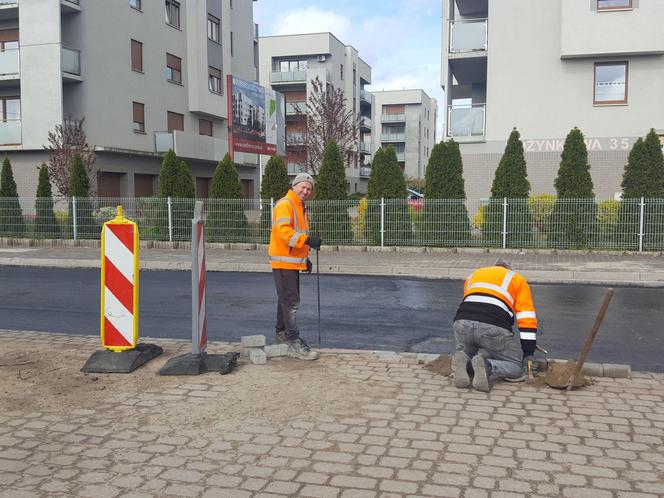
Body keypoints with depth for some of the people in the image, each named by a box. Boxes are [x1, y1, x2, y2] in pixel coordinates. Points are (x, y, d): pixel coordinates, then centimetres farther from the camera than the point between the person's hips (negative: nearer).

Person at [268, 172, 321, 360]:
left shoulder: (300, 207, 19)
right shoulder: (284, 205, -14)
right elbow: (283, 230, -27)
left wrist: (305, 258, 23)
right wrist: (307, 240, -36)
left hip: (294, 262, 10)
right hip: (283, 262, -10)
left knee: (287, 299, 20)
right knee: (291, 302, -11)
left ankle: (282, 332, 34)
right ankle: (294, 343, -10)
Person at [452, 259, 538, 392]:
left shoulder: (473, 275, 35)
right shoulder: (517, 279, 24)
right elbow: (527, 319, 14)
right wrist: (528, 354, 14)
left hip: (462, 322, 3)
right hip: (493, 326, -3)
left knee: (465, 354, 30)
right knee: (516, 367, 15)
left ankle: (463, 361, -6)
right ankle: (487, 366, -16)